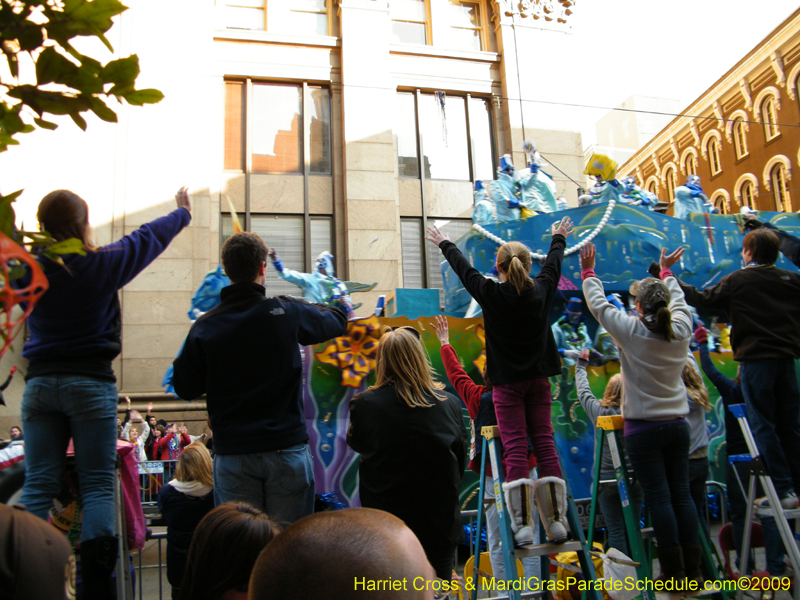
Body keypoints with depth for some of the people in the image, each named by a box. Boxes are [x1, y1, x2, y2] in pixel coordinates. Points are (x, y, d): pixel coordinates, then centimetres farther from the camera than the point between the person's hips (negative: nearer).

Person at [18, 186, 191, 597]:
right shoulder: (101, 264, -6)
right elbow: (149, 238, 9)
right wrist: (182, 212, 24)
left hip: (39, 383, 3)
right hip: (90, 382, -3)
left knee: (37, 485, 8)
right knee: (97, 485, 1)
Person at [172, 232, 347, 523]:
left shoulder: (204, 327, -4)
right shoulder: (288, 313, -5)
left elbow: (185, 388, 5)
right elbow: (338, 320, 13)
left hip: (232, 455, 1)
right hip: (288, 448, -1)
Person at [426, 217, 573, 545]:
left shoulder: (491, 294, -9)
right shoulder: (541, 291, 0)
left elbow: (463, 268, 7)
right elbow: (553, 264, 20)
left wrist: (444, 244, 25)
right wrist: (559, 238, 40)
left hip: (507, 382, -3)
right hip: (538, 378, 3)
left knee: (515, 448, -4)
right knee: (544, 442, 4)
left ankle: (523, 525, -6)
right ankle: (556, 522, 6)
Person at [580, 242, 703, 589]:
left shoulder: (631, 332, -11)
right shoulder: (681, 331, 0)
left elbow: (598, 304, 1)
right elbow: (679, 302, 21)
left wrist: (588, 272, 15)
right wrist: (667, 272, 37)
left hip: (643, 429, -4)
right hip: (678, 425, 5)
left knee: (659, 499, -1)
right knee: (682, 495, 8)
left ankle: (674, 573, 3)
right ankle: (693, 570, 13)